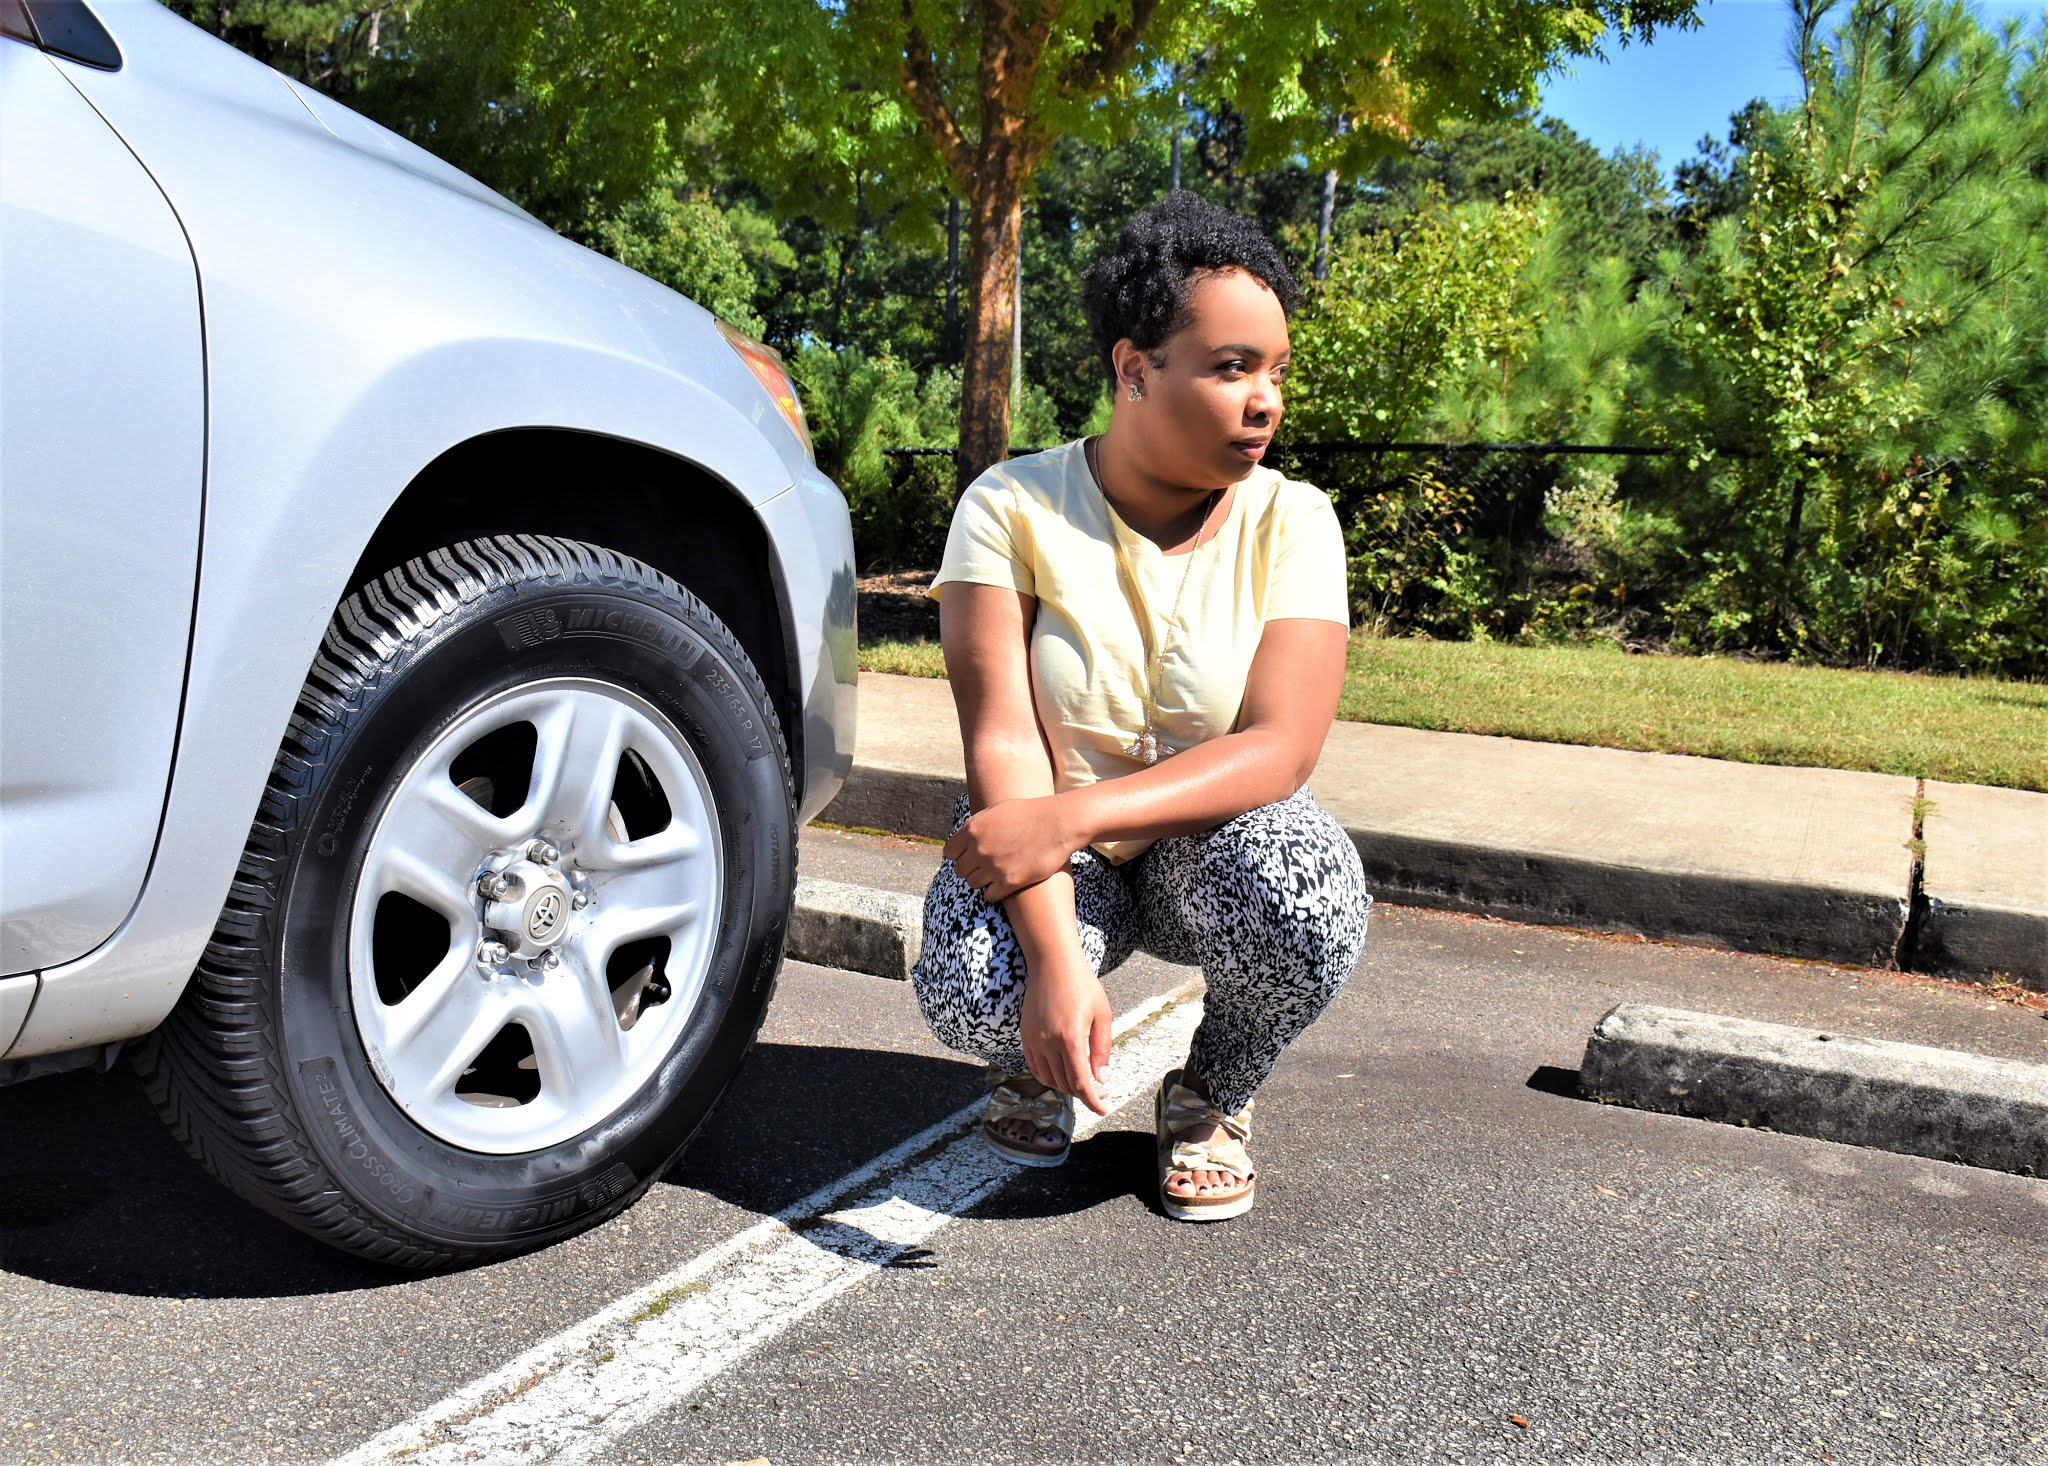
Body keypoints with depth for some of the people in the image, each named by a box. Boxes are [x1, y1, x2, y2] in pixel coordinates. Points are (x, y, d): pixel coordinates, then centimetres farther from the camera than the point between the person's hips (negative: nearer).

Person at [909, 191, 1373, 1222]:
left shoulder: (1291, 521, -12)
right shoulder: (1013, 507, -14)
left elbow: (1280, 749, -22)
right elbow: (1003, 740, -22)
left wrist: (1075, 815, -36)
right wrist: (1056, 957, -35)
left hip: (1212, 837, 1)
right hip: (1052, 844, -1)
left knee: (1311, 903, -34)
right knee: (971, 992, -33)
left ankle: (1212, 1096, 2)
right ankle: (1032, 1063, 9)